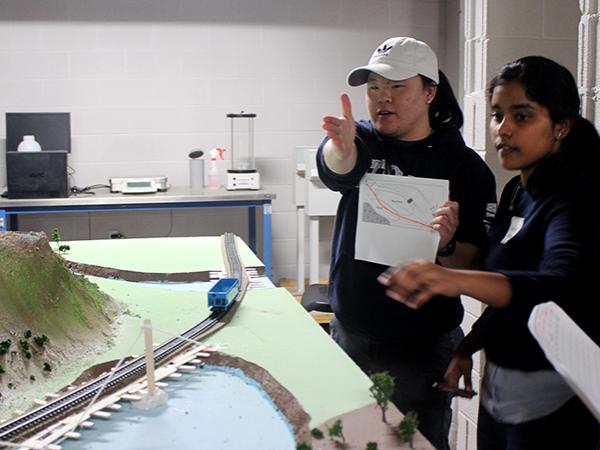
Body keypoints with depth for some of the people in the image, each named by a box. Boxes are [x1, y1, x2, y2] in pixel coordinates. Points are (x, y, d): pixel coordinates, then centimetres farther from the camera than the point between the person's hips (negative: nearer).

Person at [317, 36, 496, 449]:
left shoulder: (463, 165, -7)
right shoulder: (364, 140, 0)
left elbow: (478, 267, -9)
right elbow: (336, 170, -25)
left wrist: (447, 245, -31)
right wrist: (340, 148, -48)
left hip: (421, 349, -3)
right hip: (349, 334, 4)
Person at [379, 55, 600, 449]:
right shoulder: (517, 191, 7)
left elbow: (561, 288, -39)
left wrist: (457, 279, -53)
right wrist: (468, 347, 12)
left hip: (551, 404, -7)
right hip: (498, 386, 8)